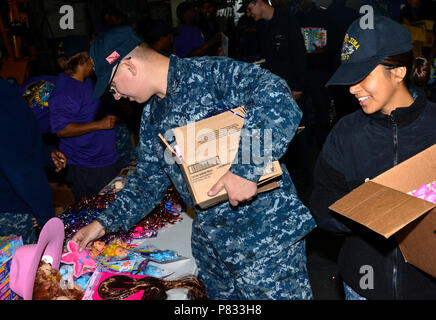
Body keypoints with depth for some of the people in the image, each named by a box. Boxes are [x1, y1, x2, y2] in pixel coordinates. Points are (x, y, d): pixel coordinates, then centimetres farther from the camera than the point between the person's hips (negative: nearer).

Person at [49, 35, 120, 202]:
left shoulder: (86, 81, 9)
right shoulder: (65, 91, -22)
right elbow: (61, 129, -27)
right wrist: (100, 124, -25)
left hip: (106, 156, 10)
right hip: (86, 167, -10)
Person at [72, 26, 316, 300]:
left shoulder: (211, 74, -15)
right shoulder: (152, 115, 13)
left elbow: (276, 99, -29)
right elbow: (148, 181, 20)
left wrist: (247, 167, -34)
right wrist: (105, 223, 17)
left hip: (265, 233, -8)